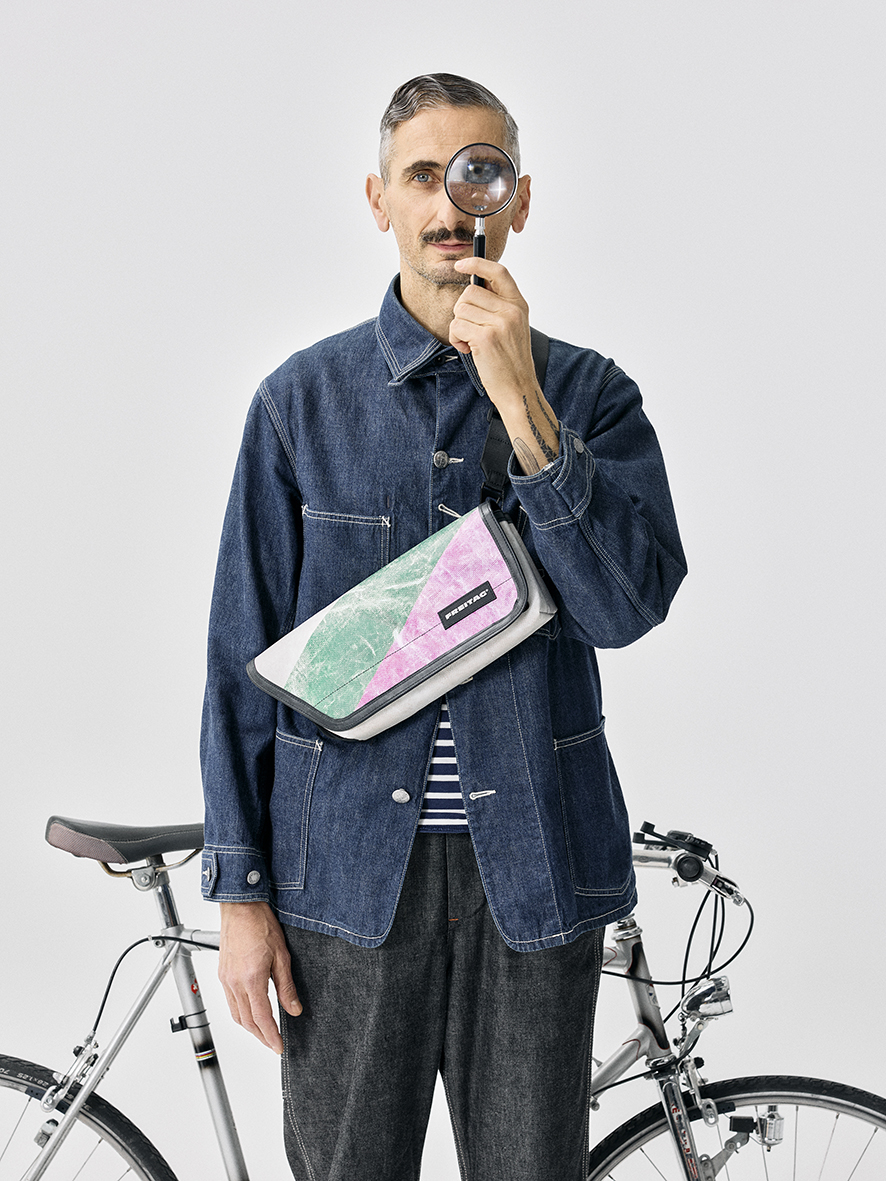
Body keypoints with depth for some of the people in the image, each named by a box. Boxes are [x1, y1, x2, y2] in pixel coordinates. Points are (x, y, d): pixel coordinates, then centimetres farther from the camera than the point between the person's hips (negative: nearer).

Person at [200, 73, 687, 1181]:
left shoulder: (589, 392, 3)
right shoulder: (303, 398, 2)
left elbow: (628, 605, -12)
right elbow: (243, 654, 3)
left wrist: (521, 402, -20)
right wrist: (240, 890, -1)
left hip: (534, 876, 1)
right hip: (348, 871, 0)